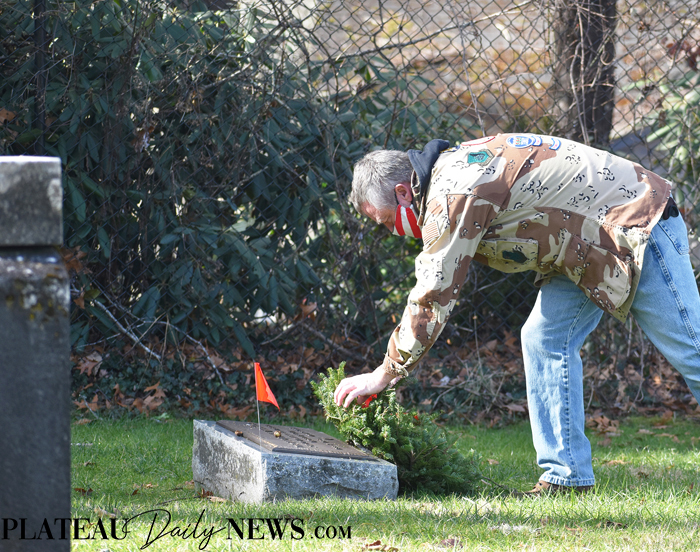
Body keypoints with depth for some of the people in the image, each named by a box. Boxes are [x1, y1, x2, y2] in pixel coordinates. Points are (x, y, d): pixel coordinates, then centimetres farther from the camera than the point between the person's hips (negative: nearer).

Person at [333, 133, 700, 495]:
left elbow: (434, 296, -22)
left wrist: (383, 375, -15)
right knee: (545, 340, 3)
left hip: (638, 229, -10)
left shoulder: (453, 194, -23)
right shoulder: (450, 172, 8)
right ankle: (565, 476, 3)